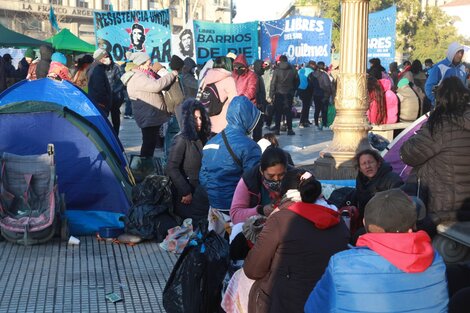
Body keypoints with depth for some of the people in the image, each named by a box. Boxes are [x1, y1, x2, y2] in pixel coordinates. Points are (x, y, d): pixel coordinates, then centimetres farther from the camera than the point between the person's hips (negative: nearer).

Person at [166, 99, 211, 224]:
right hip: (186, 196, -7)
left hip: (199, 190, 7)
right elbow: (171, 168, -16)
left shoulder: (200, 139, 10)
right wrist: (185, 192, -16)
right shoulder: (181, 139, -12)